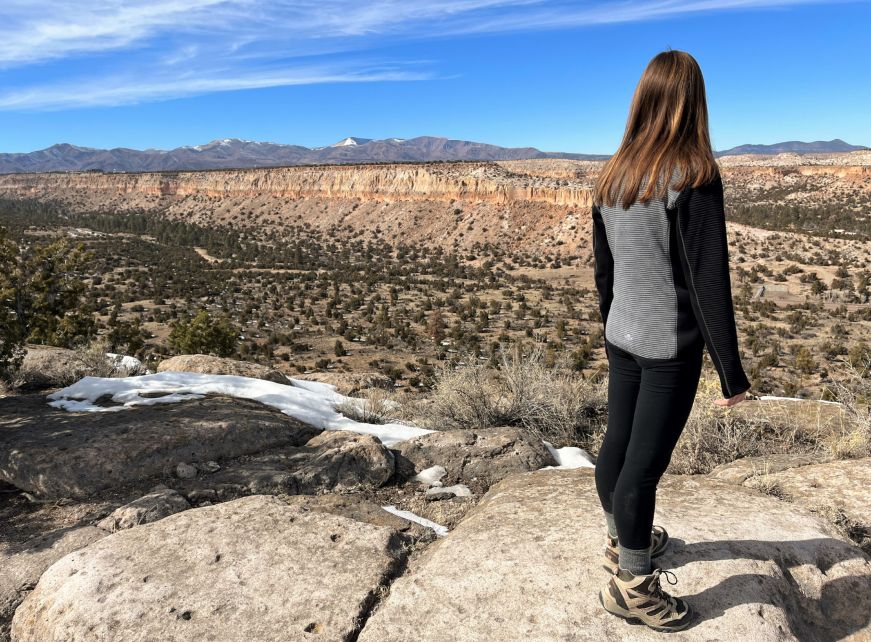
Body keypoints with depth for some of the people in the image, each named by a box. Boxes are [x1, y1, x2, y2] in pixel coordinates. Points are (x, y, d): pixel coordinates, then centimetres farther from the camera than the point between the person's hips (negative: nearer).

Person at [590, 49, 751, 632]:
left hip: (622, 339, 7)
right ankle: (632, 585, 19)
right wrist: (732, 369, -10)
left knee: (618, 444, 18)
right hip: (670, 348, -6)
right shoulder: (693, 176, -16)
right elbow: (709, 282, -17)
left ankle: (623, 539, 39)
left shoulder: (612, 176, 3)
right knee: (645, 461, 3)